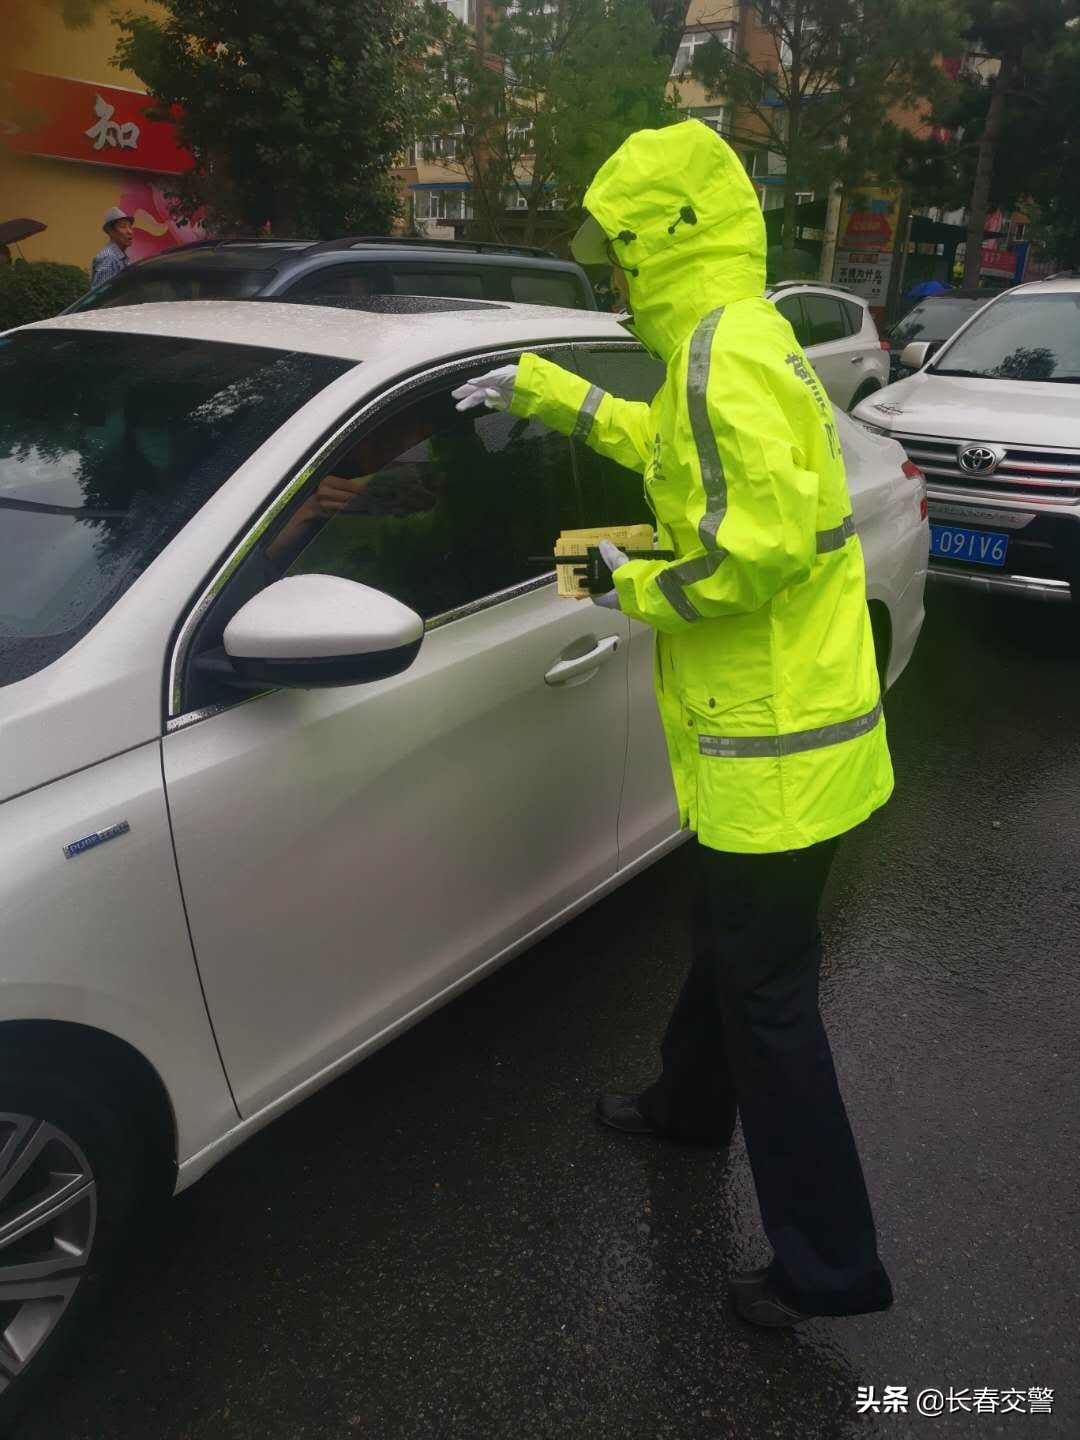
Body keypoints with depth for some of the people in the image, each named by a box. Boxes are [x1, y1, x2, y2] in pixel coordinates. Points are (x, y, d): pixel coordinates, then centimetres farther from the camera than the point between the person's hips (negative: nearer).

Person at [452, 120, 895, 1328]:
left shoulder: (724, 356, -19)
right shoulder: (735, 345, 14)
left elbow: (769, 538, -30)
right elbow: (675, 448, 30)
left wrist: (644, 588, -13)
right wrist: (541, 390, 28)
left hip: (776, 748, -10)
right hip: (765, 729, 10)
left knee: (766, 989, 1)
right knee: (726, 945, 26)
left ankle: (828, 1261, 17)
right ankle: (689, 1104, 49)